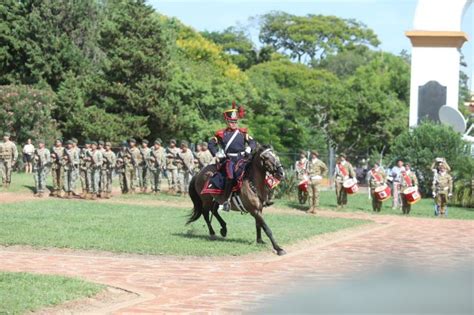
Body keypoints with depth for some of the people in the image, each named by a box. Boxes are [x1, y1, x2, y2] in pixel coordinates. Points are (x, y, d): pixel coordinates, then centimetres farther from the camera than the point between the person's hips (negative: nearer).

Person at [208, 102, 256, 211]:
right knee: (231, 176, -28)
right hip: (229, 159, -2)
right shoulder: (221, 134, 9)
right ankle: (226, 200, -23)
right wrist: (216, 154, -2)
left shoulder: (243, 132, 12)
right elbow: (211, 144, 13)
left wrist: (249, 148, -14)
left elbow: (252, 142, 8)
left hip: (242, 158, 2)